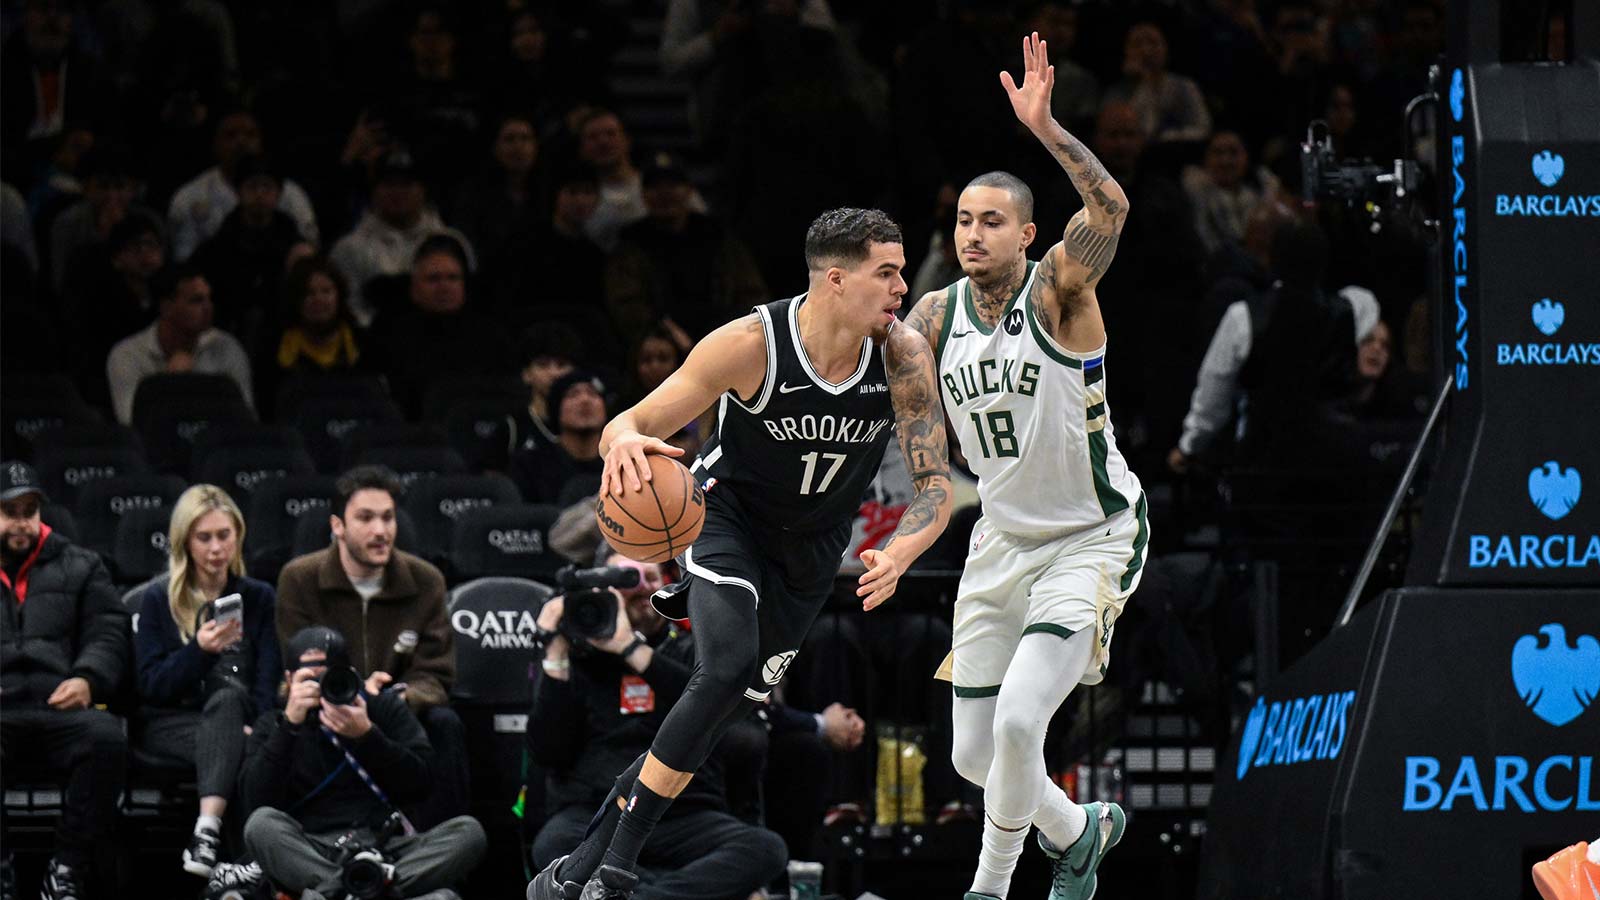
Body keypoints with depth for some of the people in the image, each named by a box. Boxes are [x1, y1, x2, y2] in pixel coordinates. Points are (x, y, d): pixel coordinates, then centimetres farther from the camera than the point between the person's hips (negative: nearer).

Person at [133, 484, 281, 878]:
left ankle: (208, 828, -54)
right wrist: (199, 649, -16)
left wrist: (255, 726, -17)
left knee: (227, 694, -37)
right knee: (234, 749, -35)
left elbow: (268, 682, 5)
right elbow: (151, 686, 1)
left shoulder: (260, 598, 14)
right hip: (172, 722, -1)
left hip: (235, 714, 1)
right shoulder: (158, 599, 9)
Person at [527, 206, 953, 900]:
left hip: (811, 550, 4)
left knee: (724, 712, 4)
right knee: (728, 669, -28)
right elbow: (628, 426, -22)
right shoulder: (752, 344, -27)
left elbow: (934, 487, -15)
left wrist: (898, 555, -37)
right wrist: (624, 443, -48)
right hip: (729, 512, -4)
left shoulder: (903, 357, -20)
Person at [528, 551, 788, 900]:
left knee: (765, 848, -31)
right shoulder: (578, 658, 13)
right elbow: (547, 752, 1)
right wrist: (556, 656, -4)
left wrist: (630, 648, -13)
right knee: (554, 845, -37)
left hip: (683, 816, 1)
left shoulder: (694, 651, 15)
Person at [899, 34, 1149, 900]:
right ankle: (1078, 831, 40)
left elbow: (1110, 209, -36)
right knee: (976, 755, 9)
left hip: (1092, 538, -6)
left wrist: (1045, 128, -47)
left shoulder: (1059, 290, -17)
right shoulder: (936, 314, 0)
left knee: (1018, 719, -23)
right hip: (1002, 539, 6)